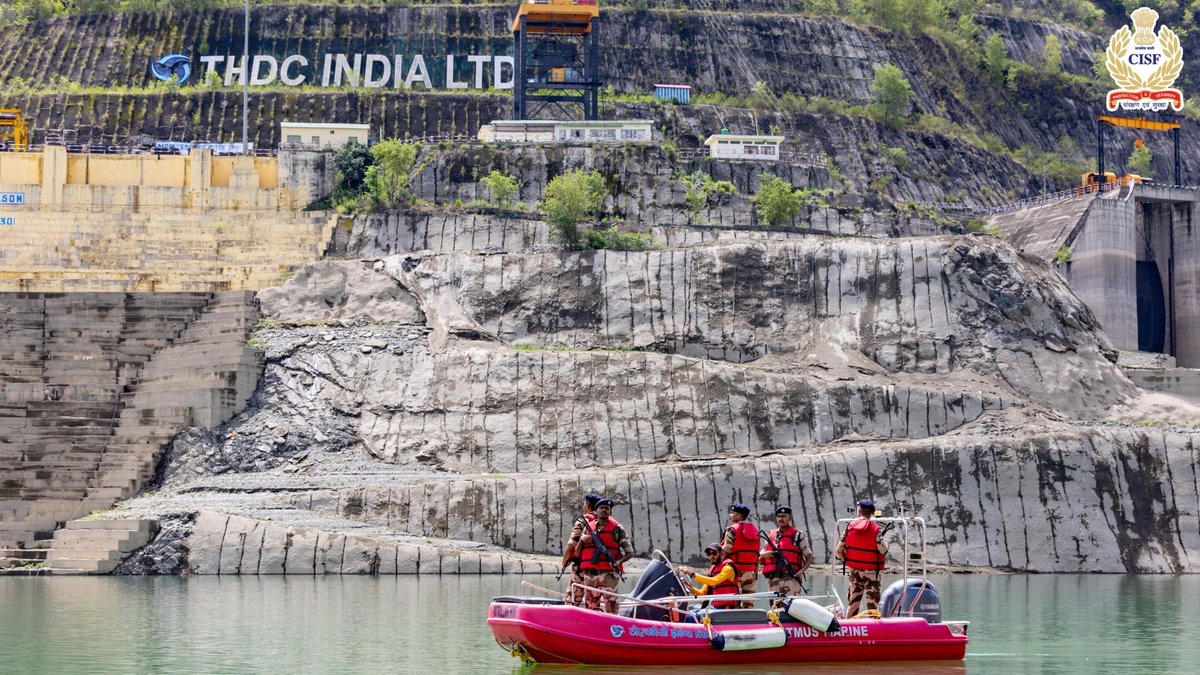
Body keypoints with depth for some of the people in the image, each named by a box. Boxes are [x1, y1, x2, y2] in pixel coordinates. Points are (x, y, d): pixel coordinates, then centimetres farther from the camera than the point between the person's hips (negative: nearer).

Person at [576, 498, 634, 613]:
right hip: (589, 574, 4)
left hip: (608, 573, -4)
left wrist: (620, 561, -14)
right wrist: (582, 540, -2)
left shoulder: (617, 529, 4)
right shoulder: (588, 527, 14)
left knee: (610, 605, -12)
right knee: (591, 604, 8)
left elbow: (630, 552, 5)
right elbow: (578, 553, 17)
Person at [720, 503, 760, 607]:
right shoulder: (754, 530, 14)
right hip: (751, 571, 6)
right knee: (748, 604, 7)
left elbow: (726, 552, -11)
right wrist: (755, 572, 17)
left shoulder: (732, 530, -5)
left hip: (736, 571, -6)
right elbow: (757, 555, 14)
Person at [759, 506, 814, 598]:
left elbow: (809, 557, 5)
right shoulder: (770, 536, 18)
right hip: (774, 579, 5)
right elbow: (760, 560, 22)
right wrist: (763, 555, -2)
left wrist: (802, 570, -13)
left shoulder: (798, 536, 6)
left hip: (791, 578, -5)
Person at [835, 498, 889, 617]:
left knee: (853, 603, 13)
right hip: (871, 573, -4)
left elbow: (838, 552, -3)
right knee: (873, 603, -1)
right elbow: (884, 553, -13)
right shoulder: (875, 530, -13)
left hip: (854, 571, 4)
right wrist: (885, 544, 7)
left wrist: (846, 559, 16)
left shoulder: (849, 527, -2)